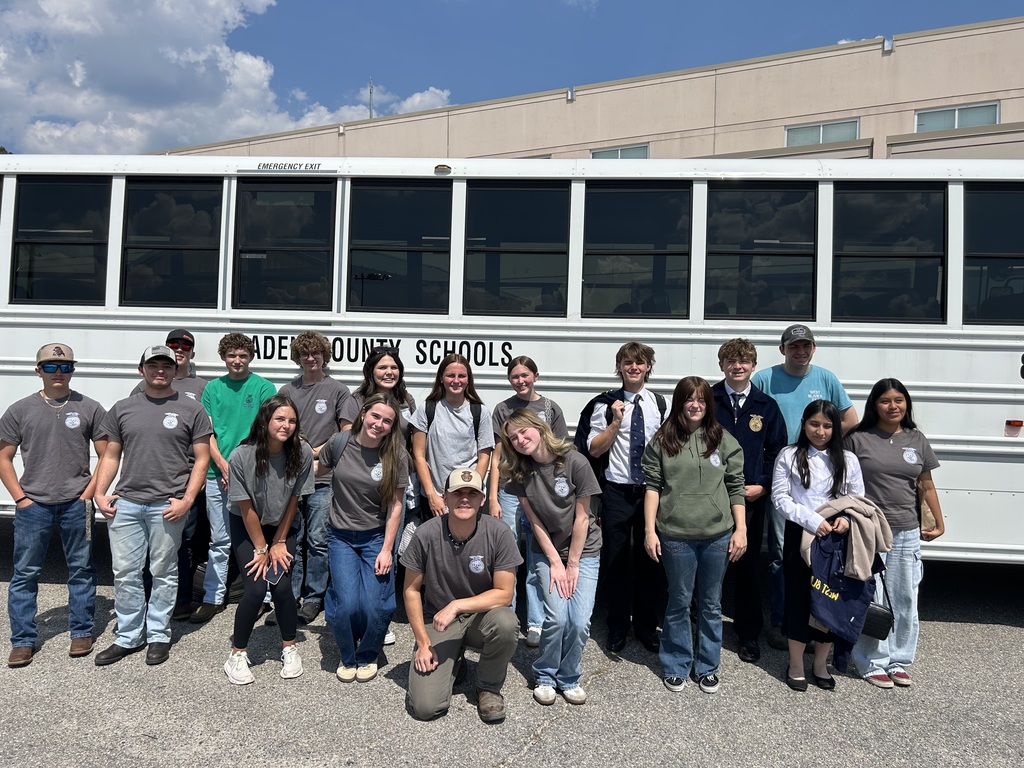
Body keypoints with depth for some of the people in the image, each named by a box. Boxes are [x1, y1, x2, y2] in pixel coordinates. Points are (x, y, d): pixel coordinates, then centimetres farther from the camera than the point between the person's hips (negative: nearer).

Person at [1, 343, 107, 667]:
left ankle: (81, 633, 21)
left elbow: (107, 456, 2)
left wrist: (89, 493, -5)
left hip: (76, 505, 0)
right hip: (33, 505, 1)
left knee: (81, 570, 8)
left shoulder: (89, 408, 0)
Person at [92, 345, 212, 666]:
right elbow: (111, 456, 15)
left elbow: (201, 459, -1)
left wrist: (187, 500, -10)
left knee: (163, 574, 8)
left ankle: (158, 636, 22)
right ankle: (129, 637, 23)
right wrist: (99, 493, 3)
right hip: (125, 504, 3)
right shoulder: (123, 409, 10)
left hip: (167, 506, -3)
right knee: (125, 573, 8)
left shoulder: (191, 409, 0)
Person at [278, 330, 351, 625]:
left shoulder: (338, 390, 3)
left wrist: (322, 451, -11)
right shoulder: (287, 391, 12)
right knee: (292, 540, 9)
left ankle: (314, 598, 15)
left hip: (323, 478, -3)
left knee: (318, 540, 2)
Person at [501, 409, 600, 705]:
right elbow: (535, 521, -5)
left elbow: (582, 517, -13)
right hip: (547, 552, 1)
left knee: (579, 621, -10)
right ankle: (545, 677, 12)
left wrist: (573, 564, -9)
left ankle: (569, 678, 16)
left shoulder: (575, 462, -18)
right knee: (557, 617, -13)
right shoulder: (520, 472, -7)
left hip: (584, 551, -1)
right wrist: (555, 562, -8)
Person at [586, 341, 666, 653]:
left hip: (652, 490, 2)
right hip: (617, 492, -1)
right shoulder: (607, 404, -1)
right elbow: (594, 449, -1)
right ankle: (617, 629, 23)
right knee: (616, 561, 7)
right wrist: (616, 422, -13)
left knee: (650, 561, 10)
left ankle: (646, 626, 28)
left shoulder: (660, 403, 4)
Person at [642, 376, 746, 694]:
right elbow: (652, 487, -1)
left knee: (711, 604, 13)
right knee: (679, 603, 11)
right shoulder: (662, 441, 0)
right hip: (676, 536, -1)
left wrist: (741, 529, 0)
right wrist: (649, 531, -5)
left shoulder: (724, 441, 3)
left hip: (718, 536, 1)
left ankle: (707, 667, 29)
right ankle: (676, 666, 27)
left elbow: (736, 488, 5)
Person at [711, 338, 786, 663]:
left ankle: (748, 634, 23)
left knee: (748, 566, 8)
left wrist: (762, 486, -2)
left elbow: (777, 451, 10)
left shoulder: (766, 406, 7)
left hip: (751, 498, 1)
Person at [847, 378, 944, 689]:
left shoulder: (917, 440, 8)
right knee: (872, 601, 2)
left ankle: (899, 661, 26)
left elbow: (927, 486, 14)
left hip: (907, 534, 4)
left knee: (905, 601, 11)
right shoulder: (858, 439, -4)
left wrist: (939, 523, 13)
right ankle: (873, 663, 16)